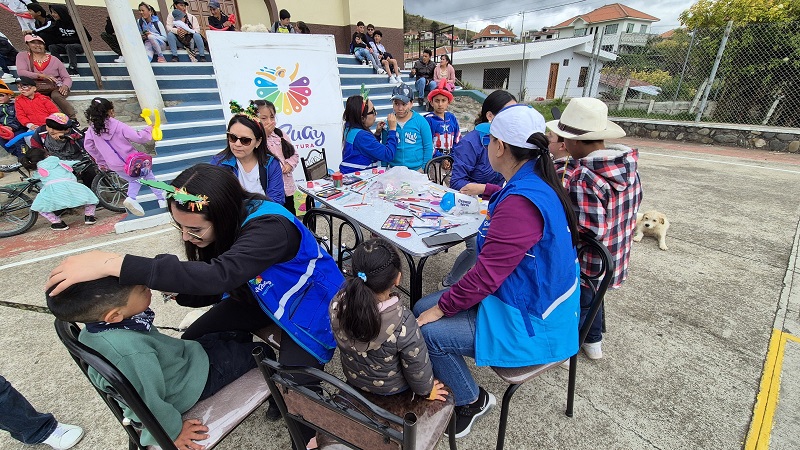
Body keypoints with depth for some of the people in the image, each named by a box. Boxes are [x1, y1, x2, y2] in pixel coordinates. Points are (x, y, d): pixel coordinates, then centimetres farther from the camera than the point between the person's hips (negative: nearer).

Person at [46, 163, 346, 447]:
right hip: (260, 295, 7)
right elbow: (219, 287, -1)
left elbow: (218, 275, -48)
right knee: (192, 341, 1)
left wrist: (115, 264, -45)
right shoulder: (228, 223, -10)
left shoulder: (270, 227, -35)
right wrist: (178, 289, -19)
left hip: (309, 305, -7)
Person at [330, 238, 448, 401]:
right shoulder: (403, 323, -41)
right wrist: (426, 390, 0)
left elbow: (339, 340, -6)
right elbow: (417, 367, -22)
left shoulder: (338, 303, -28)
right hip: (390, 386, -4)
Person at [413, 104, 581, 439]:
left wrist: (441, 307, -14)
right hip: (528, 297, 9)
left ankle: (472, 400, 16)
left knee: (426, 331, -12)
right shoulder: (536, 183, 1)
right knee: (421, 308, 4)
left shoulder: (520, 204, -31)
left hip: (529, 322, -9)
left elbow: (486, 276, -27)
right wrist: (484, 190, 44)